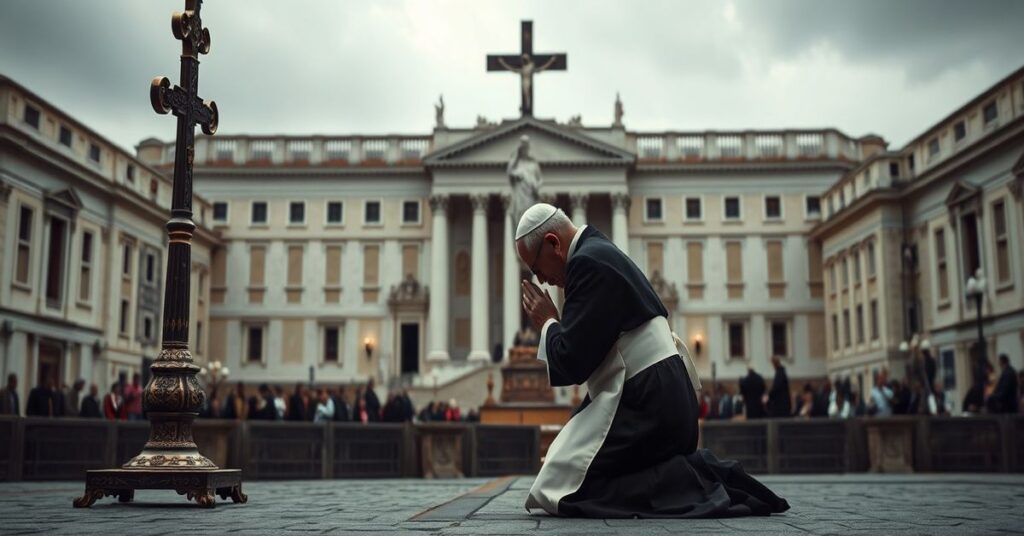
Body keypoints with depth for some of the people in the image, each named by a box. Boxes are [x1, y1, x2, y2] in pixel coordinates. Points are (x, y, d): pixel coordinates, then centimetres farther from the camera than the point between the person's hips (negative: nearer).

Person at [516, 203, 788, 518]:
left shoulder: (588, 261, -13)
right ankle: (700, 473, 9)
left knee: (556, 491, -11)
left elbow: (573, 362, -15)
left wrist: (548, 323, 0)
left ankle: (698, 481, -11)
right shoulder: (601, 253, 18)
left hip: (646, 403, -10)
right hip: (661, 396, 10)